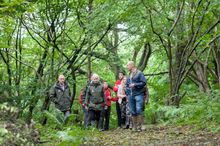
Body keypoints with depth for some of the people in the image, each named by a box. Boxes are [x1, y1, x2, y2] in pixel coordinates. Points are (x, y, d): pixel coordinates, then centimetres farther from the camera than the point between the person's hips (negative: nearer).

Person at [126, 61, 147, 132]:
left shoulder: (139, 73, -3)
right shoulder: (129, 75, 17)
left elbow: (144, 82, -10)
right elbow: (127, 84, 27)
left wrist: (135, 85, -14)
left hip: (138, 94, -7)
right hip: (131, 95, 7)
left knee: (138, 110, -14)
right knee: (133, 111, 7)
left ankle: (139, 126, -10)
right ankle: (134, 126, 13)